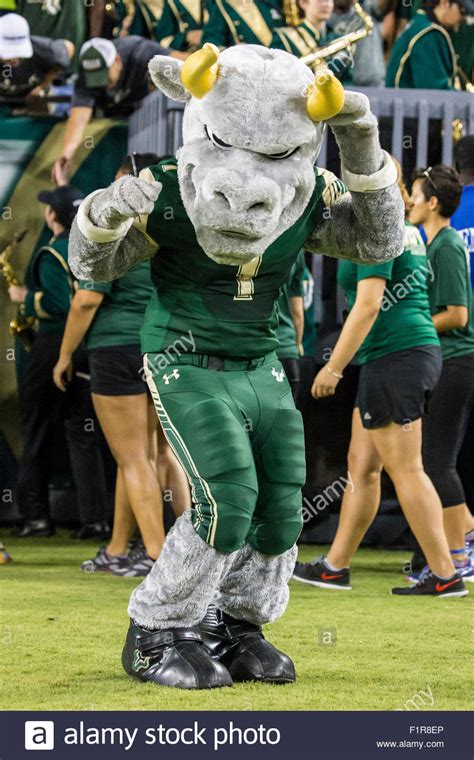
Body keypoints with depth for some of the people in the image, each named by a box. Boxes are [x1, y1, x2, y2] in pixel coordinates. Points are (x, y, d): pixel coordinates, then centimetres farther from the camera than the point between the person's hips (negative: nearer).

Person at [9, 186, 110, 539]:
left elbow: (57, 303, -22)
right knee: (84, 432, 6)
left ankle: (37, 514, 6)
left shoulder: (52, 255, -13)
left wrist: (25, 297, -7)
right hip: (90, 347, 6)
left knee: (38, 429, 5)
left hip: (55, 346, -6)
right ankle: (95, 518, -1)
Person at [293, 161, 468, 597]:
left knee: (405, 470, -7)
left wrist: (334, 367, -18)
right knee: (361, 462, 14)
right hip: (420, 351, 10)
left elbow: (368, 305, -20)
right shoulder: (407, 231, 17)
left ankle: (445, 576, -5)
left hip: (394, 357, -10)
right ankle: (335, 567, 20)